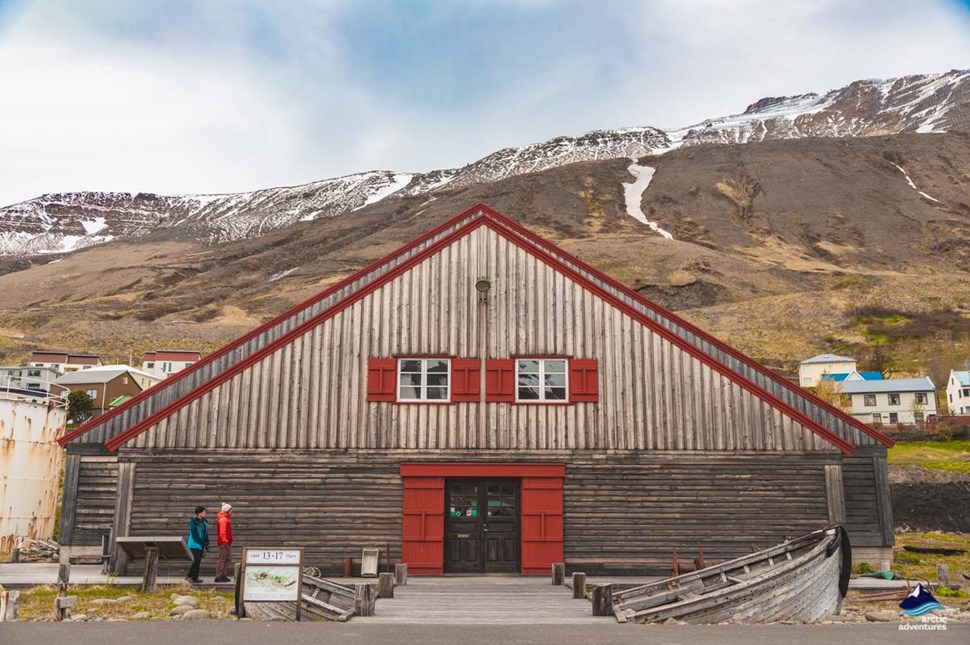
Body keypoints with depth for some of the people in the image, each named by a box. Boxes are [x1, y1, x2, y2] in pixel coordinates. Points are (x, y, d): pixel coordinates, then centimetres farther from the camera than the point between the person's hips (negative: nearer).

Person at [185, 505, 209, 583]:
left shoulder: (204, 522, 10)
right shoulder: (194, 522, -13)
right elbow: (194, 535, -16)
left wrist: (207, 544, 8)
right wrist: (203, 544, -15)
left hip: (201, 544, 8)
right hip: (195, 544, -8)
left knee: (198, 561, 9)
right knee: (196, 560, -15)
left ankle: (195, 577, 14)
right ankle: (189, 576, -7)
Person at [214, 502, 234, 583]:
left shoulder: (226, 519, 18)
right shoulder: (223, 520, -14)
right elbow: (222, 532, -22)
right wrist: (225, 541, -23)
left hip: (227, 543, 10)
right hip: (224, 543, -10)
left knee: (228, 559, 14)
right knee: (222, 559, -4)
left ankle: (223, 575, 20)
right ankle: (218, 577, 1)